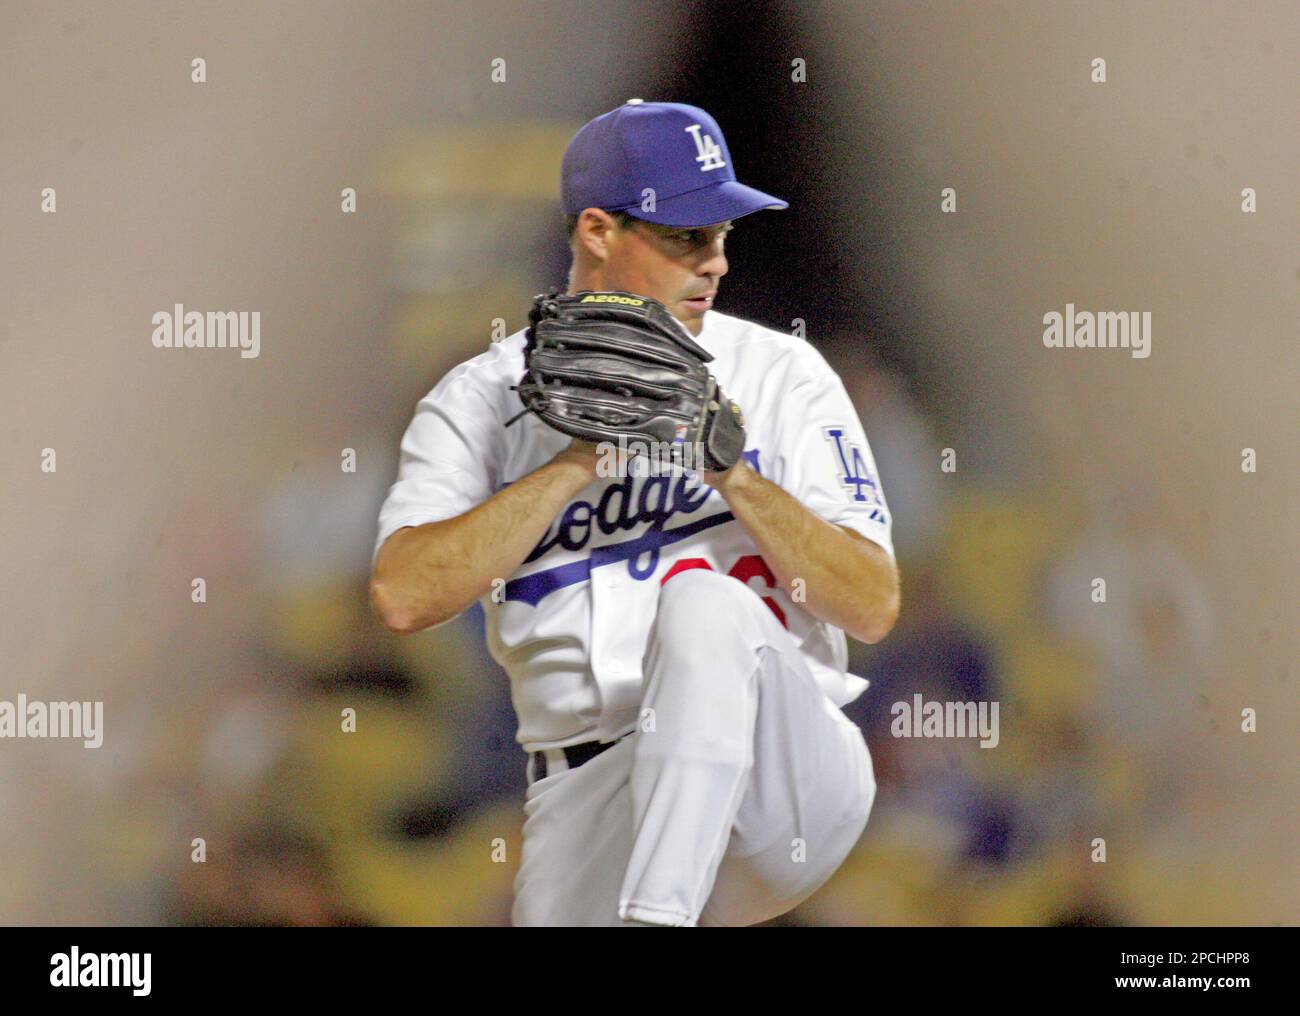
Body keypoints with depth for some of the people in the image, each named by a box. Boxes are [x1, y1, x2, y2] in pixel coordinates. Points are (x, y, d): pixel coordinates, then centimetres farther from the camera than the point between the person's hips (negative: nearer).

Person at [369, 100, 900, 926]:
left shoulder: (783, 376, 9)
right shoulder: (482, 399, 9)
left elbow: (875, 607, 1)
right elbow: (403, 596, -7)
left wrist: (731, 469, -11)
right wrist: (579, 463, -11)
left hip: (787, 786, -1)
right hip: (589, 792, 1)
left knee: (702, 600, -30)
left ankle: (657, 917, -32)